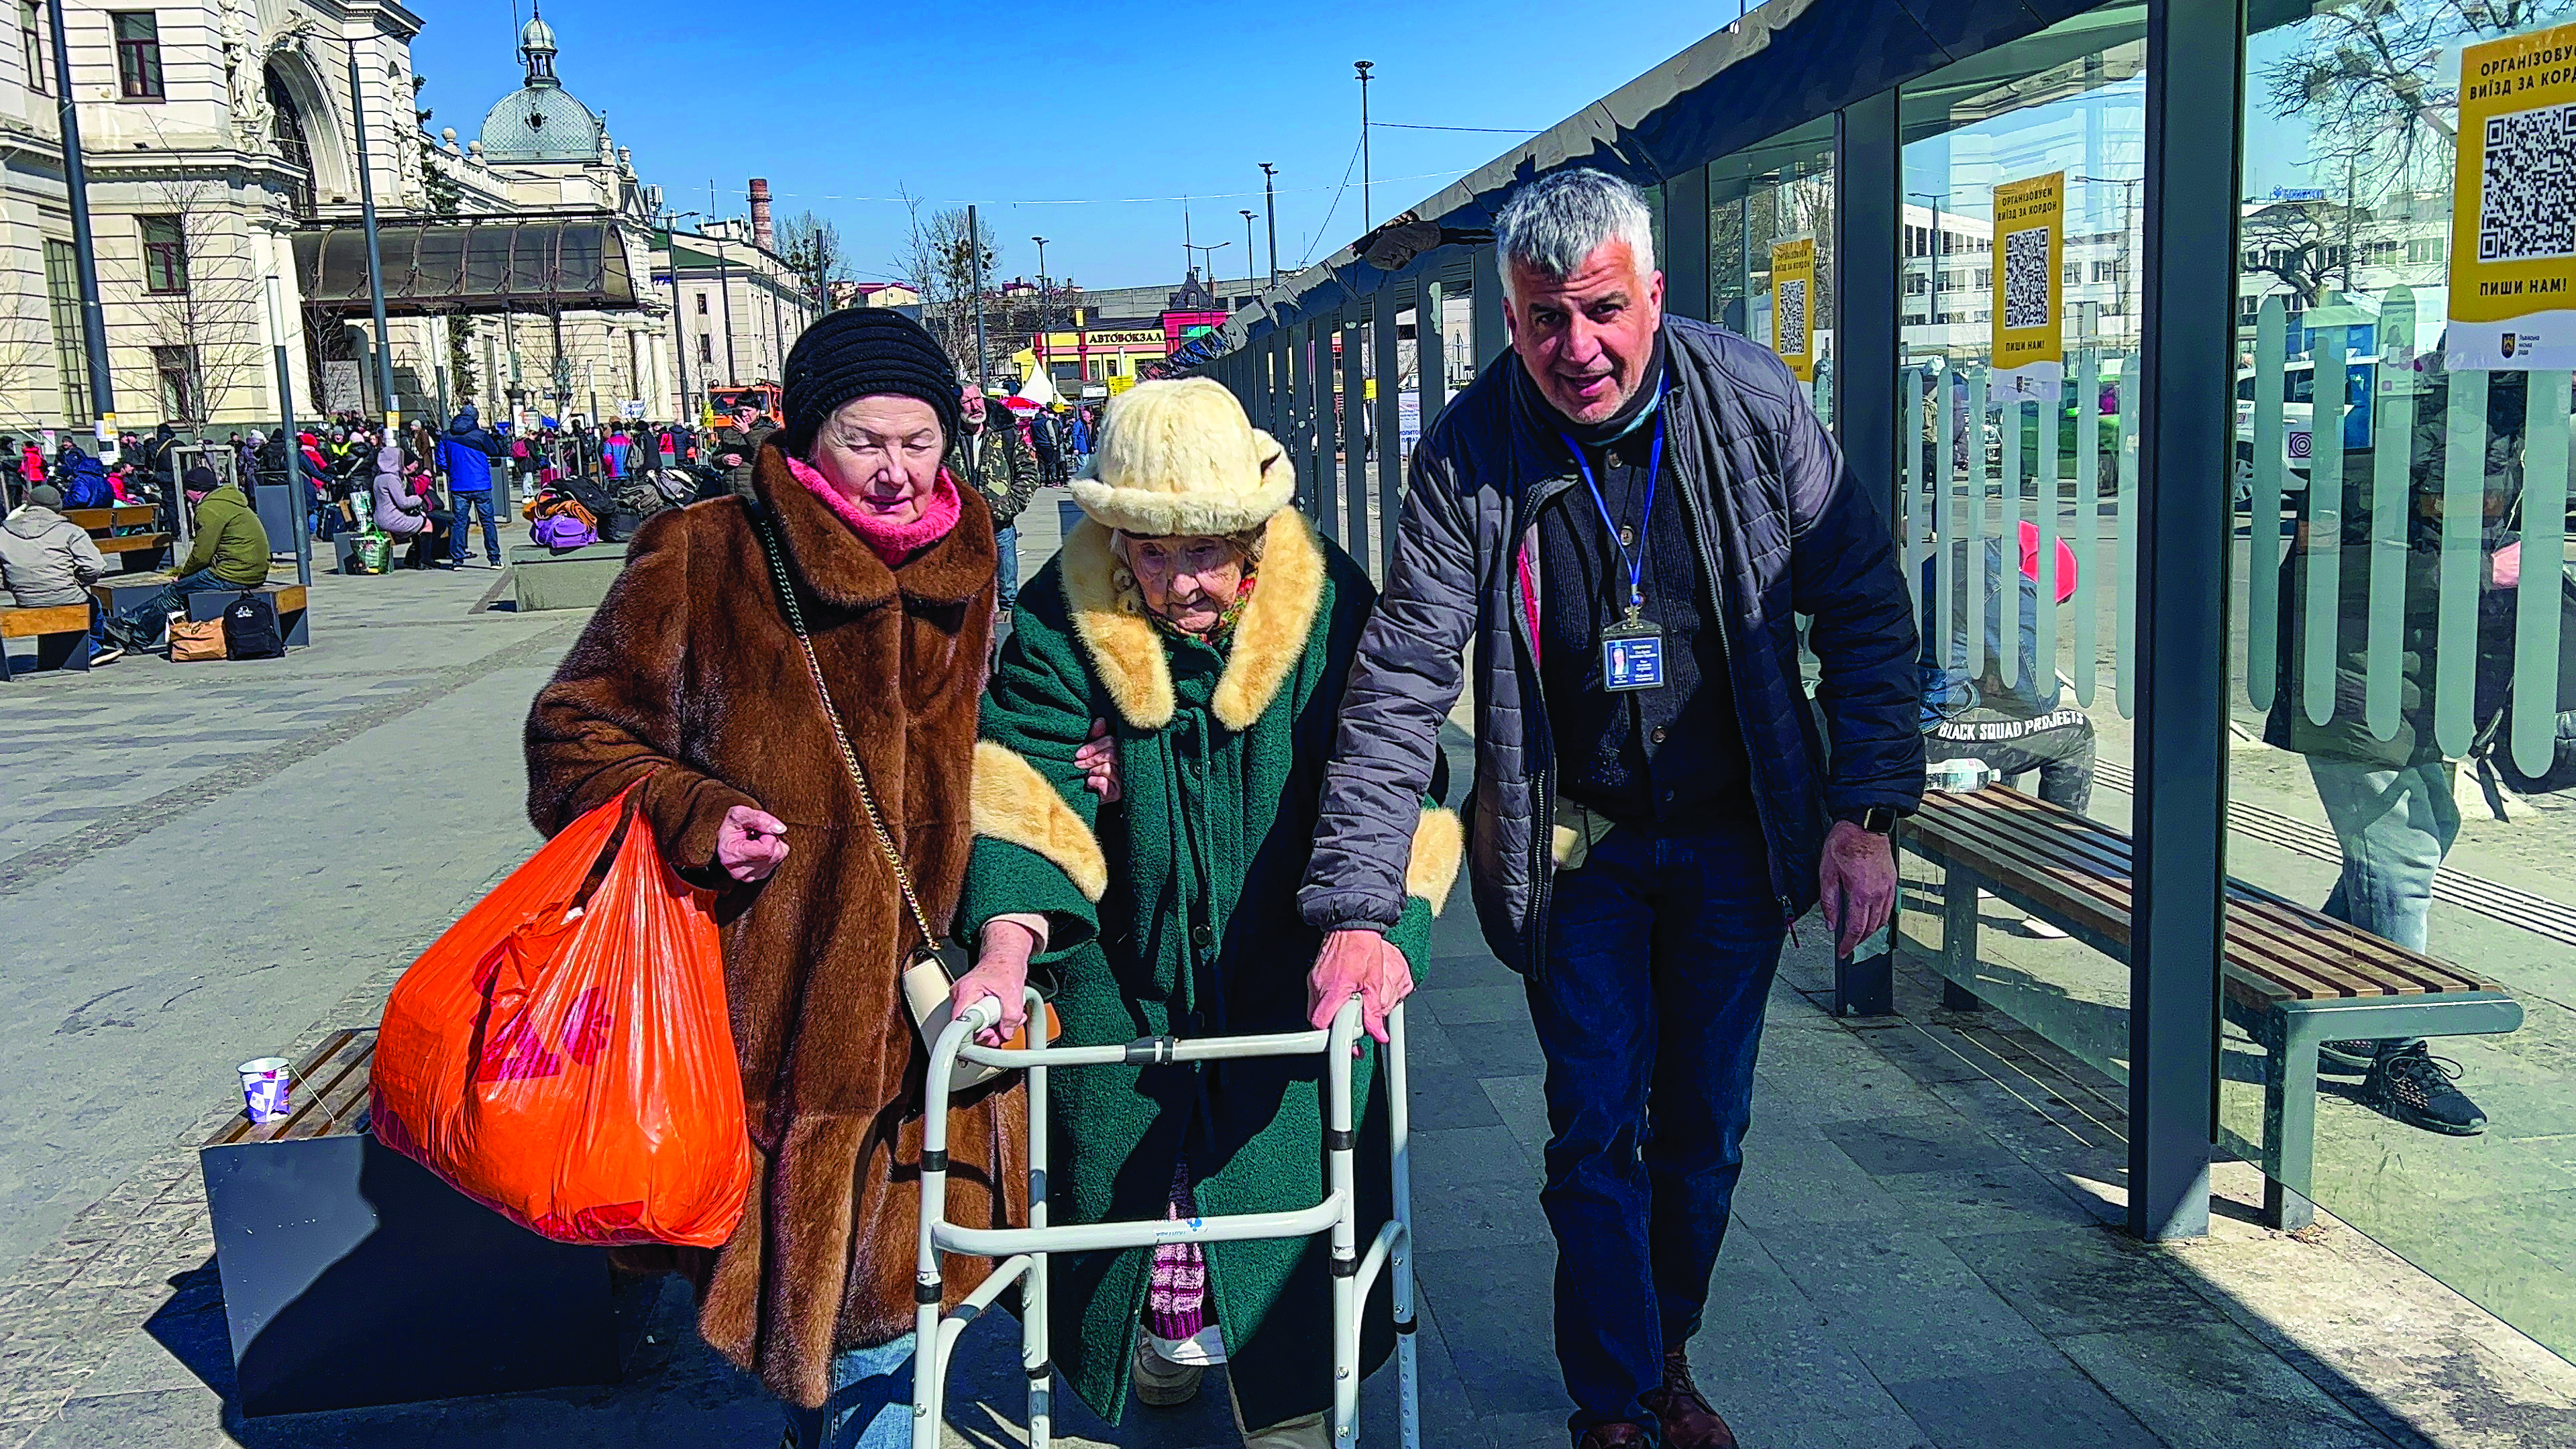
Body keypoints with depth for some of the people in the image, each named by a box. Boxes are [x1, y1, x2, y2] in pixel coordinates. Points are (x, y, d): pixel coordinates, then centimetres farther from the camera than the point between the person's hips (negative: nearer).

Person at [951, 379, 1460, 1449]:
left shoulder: (1332, 608, -15)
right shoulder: (1059, 622, -13)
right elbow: (1027, 793, -20)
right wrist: (1006, 949, -36)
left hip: (1285, 963, -1)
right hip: (1123, 965, 1)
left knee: (1293, 1181, -3)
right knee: (1113, 1167, 7)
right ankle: (1160, 1331, 39)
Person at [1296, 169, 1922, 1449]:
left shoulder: (1751, 404, -11)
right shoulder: (1471, 453, -14)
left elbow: (1865, 610, -4)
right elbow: (1401, 683, -17)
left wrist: (1865, 814, -11)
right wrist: (1359, 907, -24)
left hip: (1736, 837, 2)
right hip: (1579, 843, -1)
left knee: (1705, 1128, 13)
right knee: (1598, 1131, 0)